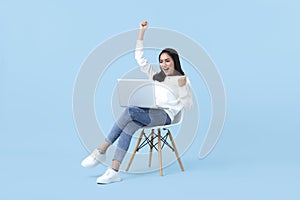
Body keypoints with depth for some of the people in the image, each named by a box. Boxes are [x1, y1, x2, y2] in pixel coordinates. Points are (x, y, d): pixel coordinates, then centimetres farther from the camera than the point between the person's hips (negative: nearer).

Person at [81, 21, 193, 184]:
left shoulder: (183, 80, 8)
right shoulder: (156, 75, 22)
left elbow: (188, 105, -1)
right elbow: (139, 58, 22)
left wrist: (182, 87, -16)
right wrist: (142, 32, 18)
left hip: (165, 115, -5)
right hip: (148, 112, 5)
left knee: (130, 111, -32)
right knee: (129, 127, -30)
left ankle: (101, 151, -27)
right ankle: (114, 171, -38)